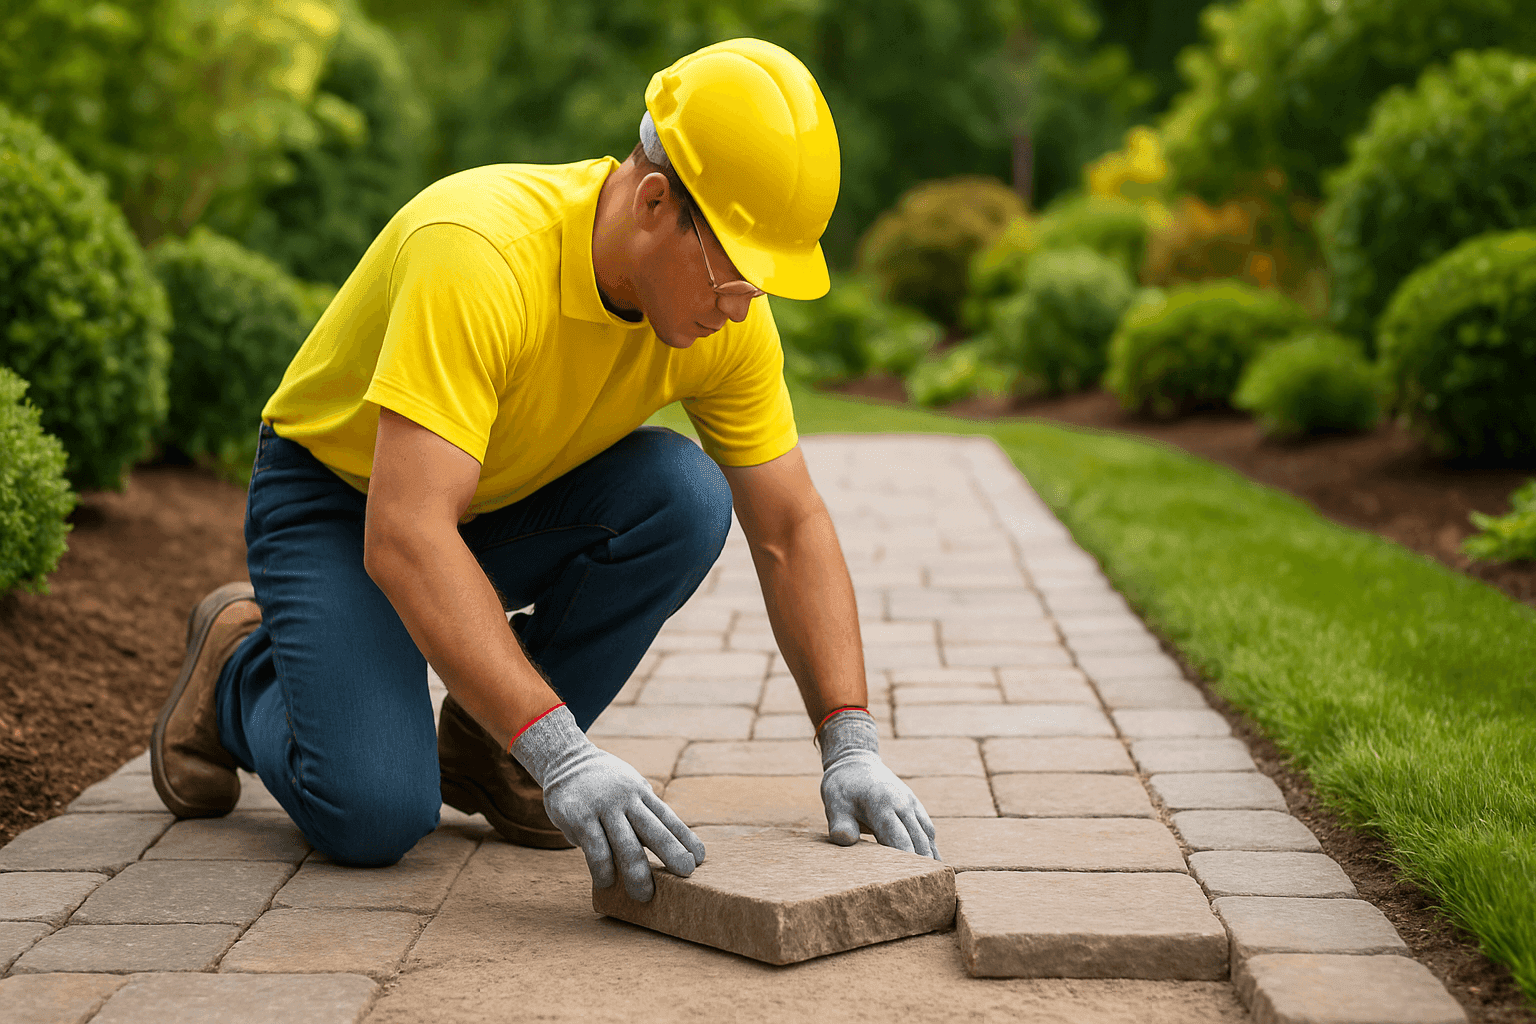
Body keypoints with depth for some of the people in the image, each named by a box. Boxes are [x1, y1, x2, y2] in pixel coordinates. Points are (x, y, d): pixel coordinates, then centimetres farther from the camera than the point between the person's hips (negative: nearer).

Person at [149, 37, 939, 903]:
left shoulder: (730, 314, -17)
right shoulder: (481, 253, -36)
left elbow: (792, 530, -10)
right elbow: (403, 539, -42)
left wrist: (852, 746, -21)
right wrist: (563, 757, -48)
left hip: (513, 506, 6)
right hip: (339, 498, -5)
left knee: (686, 497, -25)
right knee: (375, 812, -24)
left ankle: (487, 745, -3)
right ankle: (243, 665, 10)